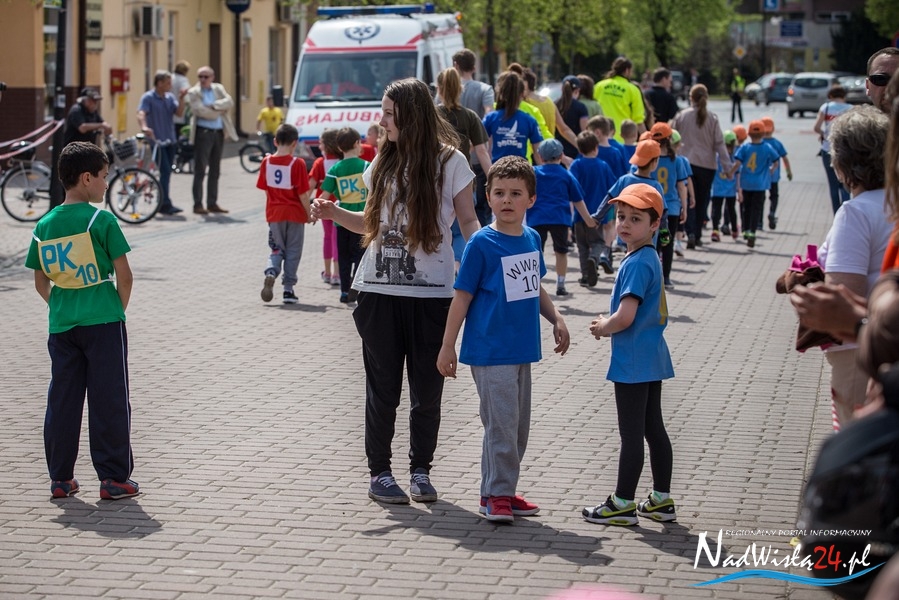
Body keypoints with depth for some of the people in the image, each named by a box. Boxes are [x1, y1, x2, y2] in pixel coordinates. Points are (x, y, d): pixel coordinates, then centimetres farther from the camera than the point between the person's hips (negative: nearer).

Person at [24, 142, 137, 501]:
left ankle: (60, 478, 16)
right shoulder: (101, 221, -10)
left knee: (62, 400, 11)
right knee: (109, 401, 2)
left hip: (61, 325, 5)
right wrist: (119, 310, 5)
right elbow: (124, 276, -10)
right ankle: (114, 478, 6)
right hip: (103, 323, -5)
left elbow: (41, 283, 11)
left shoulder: (44, 225, 5)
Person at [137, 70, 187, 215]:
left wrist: (181, 99, -14)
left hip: (170, 140, 7)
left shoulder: (170, 97, 11)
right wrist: (144, 127, -40)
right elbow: (141, 113, -22)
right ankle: (165, 204, -13)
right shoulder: (148, 98, -7)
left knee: (167, 172, 11)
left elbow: (179, 112, 0)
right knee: (165, 171, -14)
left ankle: (163, 203, 19)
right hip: (156, 140, -7)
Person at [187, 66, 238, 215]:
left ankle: (212, 203, 15)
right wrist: (219, 111, -6)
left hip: (219, 133, 5)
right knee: (200, 170, -5)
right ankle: (198, 204, -4)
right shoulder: (193, 92, -1)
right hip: (203, 133, -5)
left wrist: (213, 106, -14)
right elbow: (200, 111, -15)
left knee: (215, 171, 9)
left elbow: (229, 102, -3)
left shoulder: (219, 89, 13)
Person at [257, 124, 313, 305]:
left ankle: (271, 272, -14)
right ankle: (288, 290, 8)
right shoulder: (297, 164, -13)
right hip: (295, 213, -3)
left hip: (274, 213, 3)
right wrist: (309, 214, -1)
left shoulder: (266, 162, -1)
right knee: (293, 252, 8)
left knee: (277, 249, 15)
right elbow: (303, 193, -13)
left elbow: (264, 188, 6)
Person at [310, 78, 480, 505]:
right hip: (380, 290, 3)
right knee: (383, 388, 6)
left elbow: (468, 221, -1)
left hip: (431, 293, -3)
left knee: (427, 389, 5)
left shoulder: (450, 161, -3)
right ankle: (379, 473, 16)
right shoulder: (384, 161, 9)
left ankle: (421, 471, 19)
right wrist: (333, 213, 1)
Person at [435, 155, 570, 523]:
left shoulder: (532, 239, 7)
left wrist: (556, 319, 11)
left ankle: (502, 491, 24)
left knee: (519, 425, 13)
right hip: (490, 351, -7)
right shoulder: (481, 244, -11)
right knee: (501, 424, -6)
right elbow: (462, 296, -9)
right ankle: (496, 494, 5)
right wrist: (447, 347, -9)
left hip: (522, 350, 7)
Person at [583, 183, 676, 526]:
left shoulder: (637, 264, -20)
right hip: (651, 358, 10)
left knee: (631, 435, -2)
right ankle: (661, 500, 22)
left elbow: (625, 317, -26)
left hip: (632, 362, -10)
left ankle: (623, 504, 5)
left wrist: (602, 327, -6)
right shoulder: (650, 258, 10)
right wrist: (609, 324, 9)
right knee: (654, 429, 14)